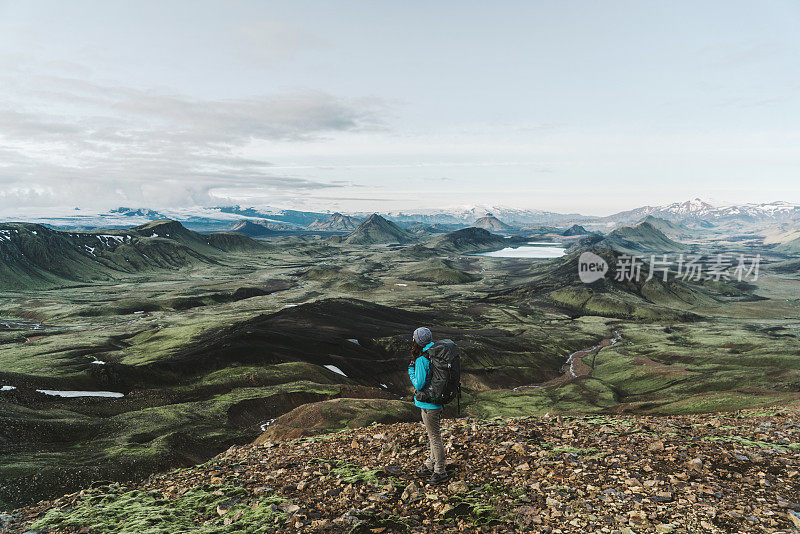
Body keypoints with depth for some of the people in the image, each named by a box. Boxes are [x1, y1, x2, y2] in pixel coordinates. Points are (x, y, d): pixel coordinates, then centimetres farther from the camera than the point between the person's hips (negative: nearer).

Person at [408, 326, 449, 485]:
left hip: (429, 405, -9)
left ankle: (440, 472, 15)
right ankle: (430, 466, 36)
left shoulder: (421, 360, -23)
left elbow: (419, 384, -21)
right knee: (433, 435, 21)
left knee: (435, 437, 3)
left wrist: (411, 369, -8)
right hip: (438, 401, 9)